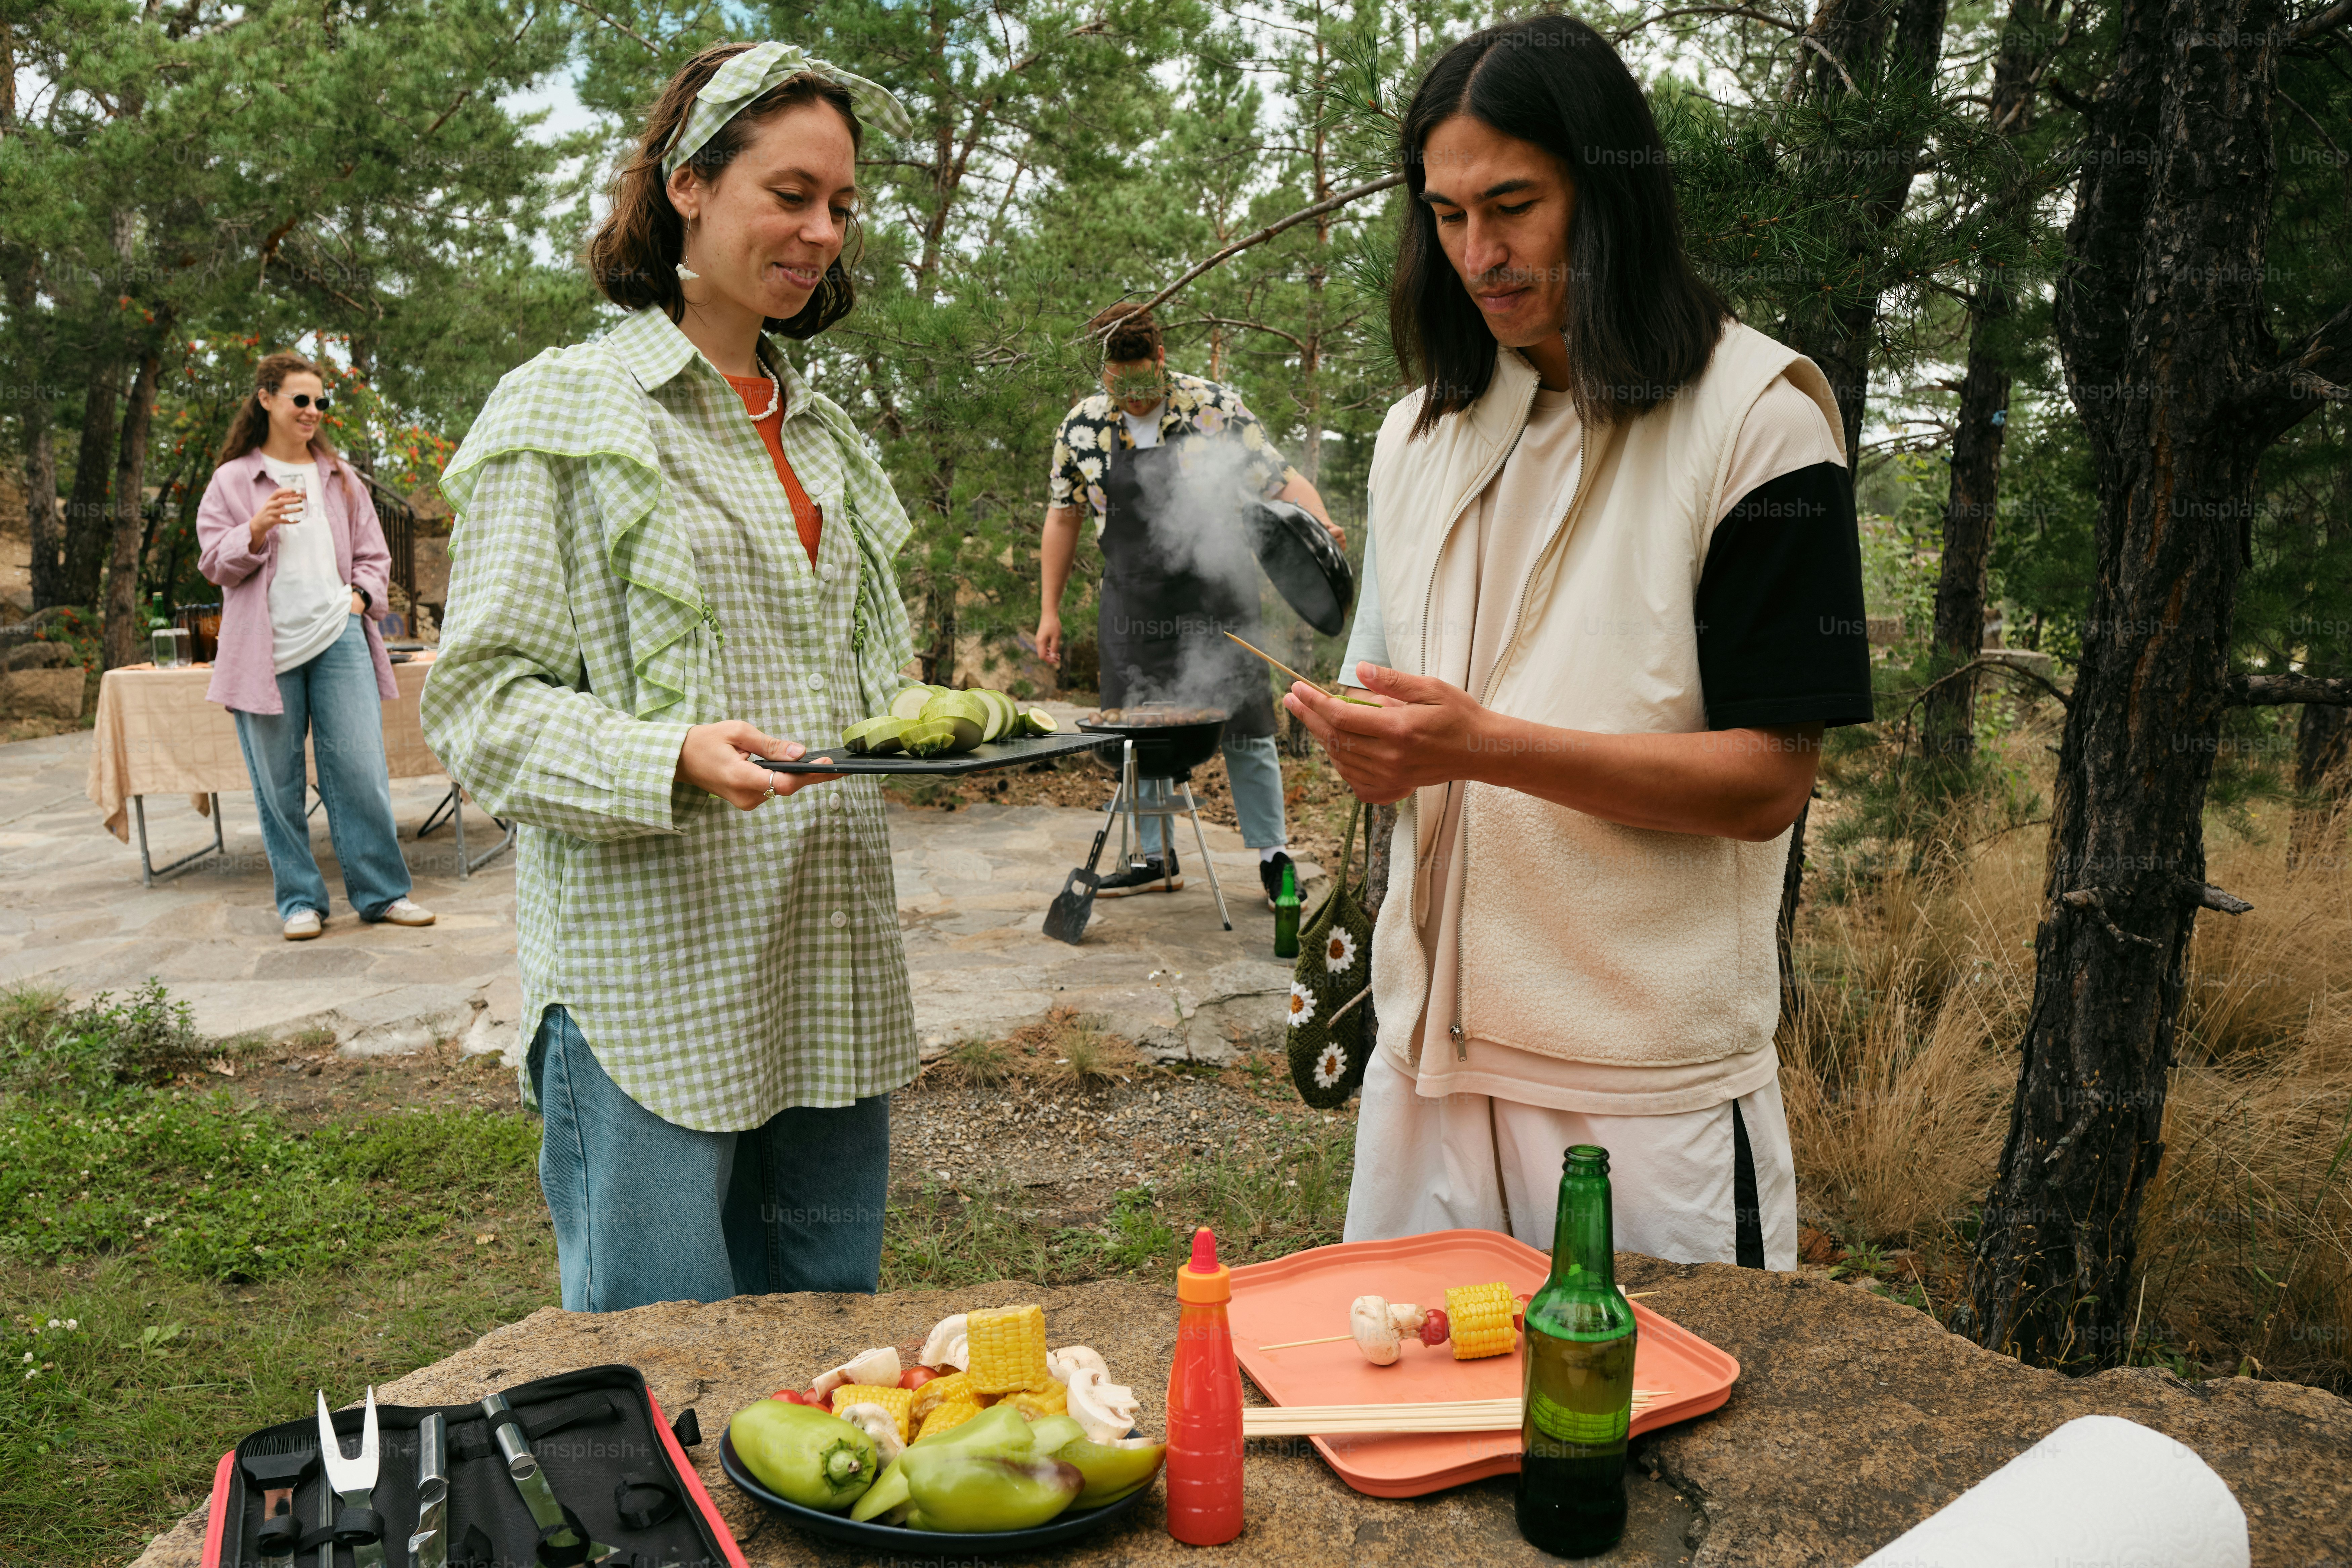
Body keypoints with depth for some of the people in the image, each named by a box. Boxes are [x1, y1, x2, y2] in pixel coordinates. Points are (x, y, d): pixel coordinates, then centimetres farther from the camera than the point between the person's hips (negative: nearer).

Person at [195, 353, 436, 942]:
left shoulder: (340, 477, 15)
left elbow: (374, 554, 18)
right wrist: (258, 529, -15)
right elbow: (214, 563, 3)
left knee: (361, 769, -3)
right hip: (266, 648, -1)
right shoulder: (233, 480, 7)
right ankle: (299, 899, 14)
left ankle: (382, 892, 6)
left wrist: (361, 595, -1)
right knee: (279, 782, 3)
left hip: (338, 638, 2)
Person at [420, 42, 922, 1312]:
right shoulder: (565, 410, -3)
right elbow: (478, 702, -8)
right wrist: (675, 760, -24)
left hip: (828, 967, 6)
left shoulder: (821, 431, 17)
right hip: (649, 976, -6)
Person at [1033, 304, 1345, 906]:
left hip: (1216, 602, -3)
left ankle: (1273, 856, 12)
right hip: (1131, 610, 3)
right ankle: (1155, 859, 22)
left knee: (1244, 731, 0)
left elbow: (1281, 479, -5)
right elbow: (1063, 517, 10)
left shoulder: (1216, 408, -7)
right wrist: (1049, 610, 9)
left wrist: (1321, 524, -25)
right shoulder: (1082, 427, 1)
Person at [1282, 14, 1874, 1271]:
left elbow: (1769, 781, -13)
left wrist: (1490, 746, -24)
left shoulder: (1755, 414, -7)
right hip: (1430, 1041, 5)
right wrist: (1371, 746, -7)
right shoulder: (1421, 434, 11)